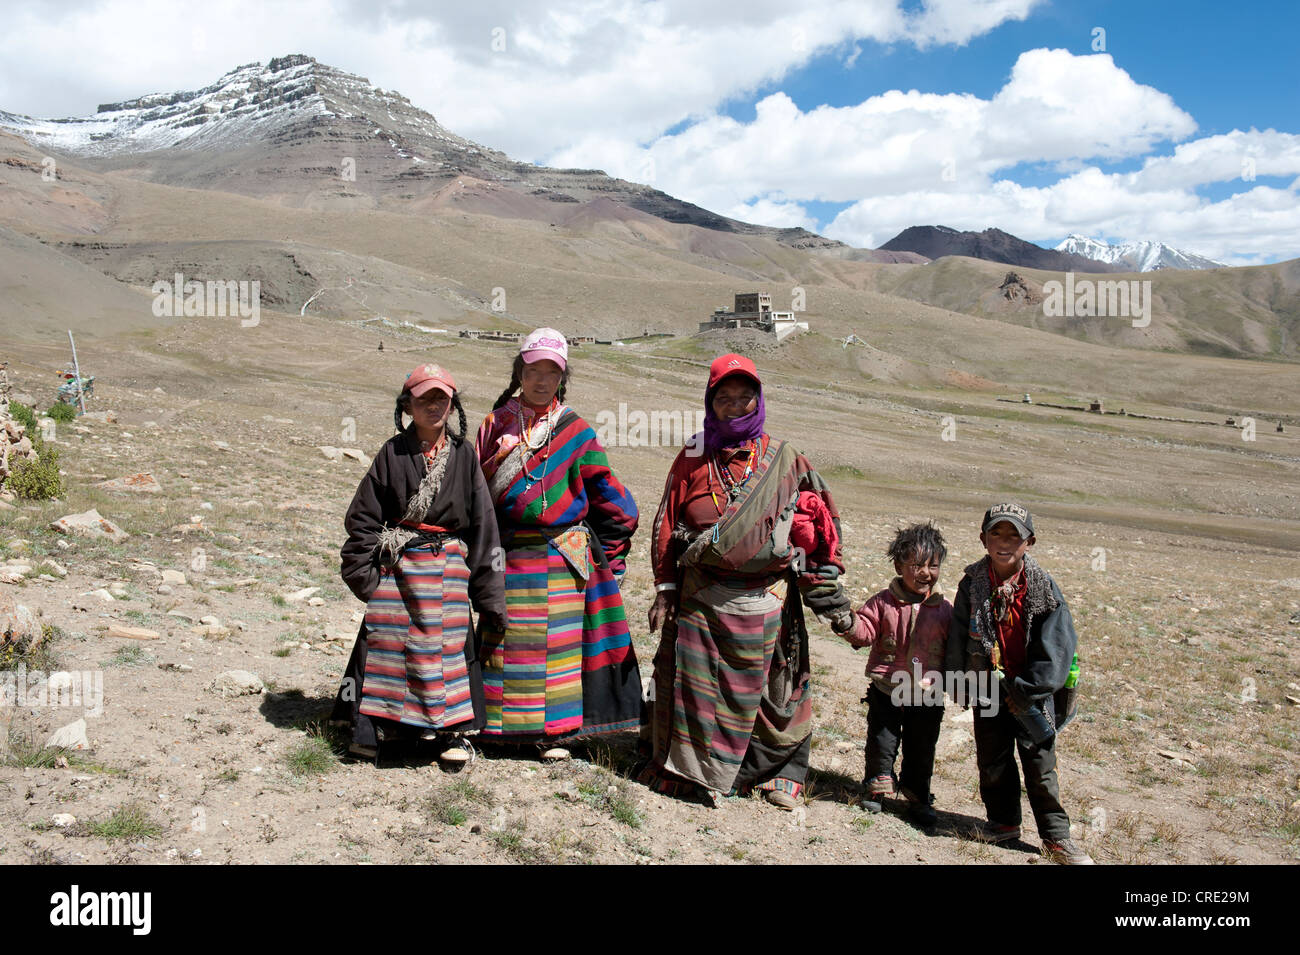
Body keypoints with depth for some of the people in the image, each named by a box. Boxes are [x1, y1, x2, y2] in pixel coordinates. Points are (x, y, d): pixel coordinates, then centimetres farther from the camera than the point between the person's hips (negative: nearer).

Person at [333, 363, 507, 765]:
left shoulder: (463, 454, 2)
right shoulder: (393, 453, 1)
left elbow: (482, 520, 3)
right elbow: (364, 514, 4)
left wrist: (487, 590, 1)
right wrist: (362, 570, -2)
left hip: (448, 564, 0)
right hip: (396, 563, 0)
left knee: (447, 642, 0)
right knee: (386, 638, 2)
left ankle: (453, 730, 12)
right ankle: (374, 725, 17)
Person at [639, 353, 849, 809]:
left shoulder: (784, 459, 5)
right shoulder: (693, 457, 6)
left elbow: (817, 526, 7)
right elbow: (667, 527, 7)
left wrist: (826, 591, 4)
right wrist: (665, 592, 3)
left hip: (767, 597, 0)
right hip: (701, 596, 0)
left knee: (768, 685, 8)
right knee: (695, 681, 2)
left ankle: (778, 770, 27)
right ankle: (685, 768, 21)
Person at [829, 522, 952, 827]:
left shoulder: (943, 609, 0)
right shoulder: (884, 602, -5)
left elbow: (952, 647, 5)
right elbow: (867, 630, -9)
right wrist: (850, 625, -28)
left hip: (927, 694, 1)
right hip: (887, 690, -1)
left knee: (921, 748, 12)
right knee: (882, 742, 10)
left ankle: (918, 797, 30)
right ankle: (877, 787, 30)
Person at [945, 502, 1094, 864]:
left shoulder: (1043, 587, -10)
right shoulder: (972, 584, -5)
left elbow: (1056, 647, -11)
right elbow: (958, 637, 3)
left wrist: (1027, 691, -14)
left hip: (1032, 694, -2)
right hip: (988, 690, 2)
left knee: (1040, 765, 4)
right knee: (993, 761, 14)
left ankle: (1056, 837, 16)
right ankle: (1004, 821, 32)